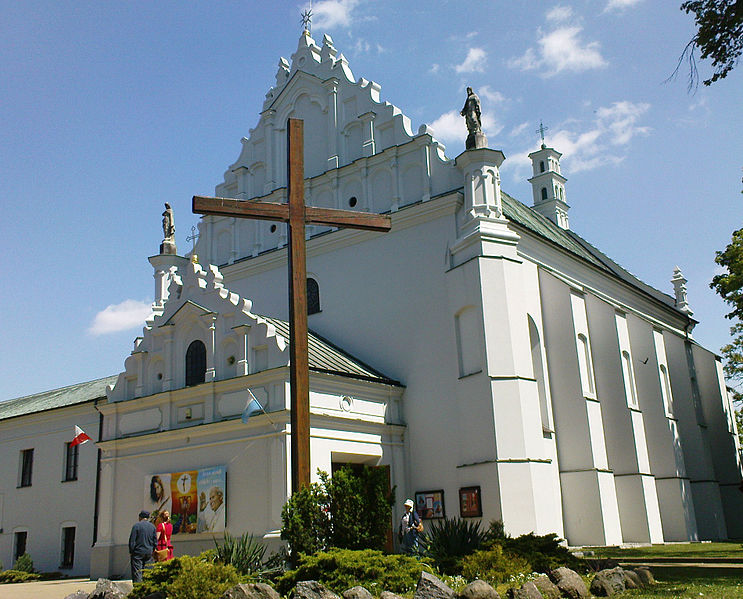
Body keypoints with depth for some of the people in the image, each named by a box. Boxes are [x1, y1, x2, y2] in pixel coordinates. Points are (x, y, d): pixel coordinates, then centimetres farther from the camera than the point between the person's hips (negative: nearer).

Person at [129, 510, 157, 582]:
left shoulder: (136, 526, -7)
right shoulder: (152, 526, 7)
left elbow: (132, 541, -8)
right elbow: (155, 541, 9)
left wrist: (131, 552, 0)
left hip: (138, 552, -4)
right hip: (149, 552, 4)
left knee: (137, 572, -2)